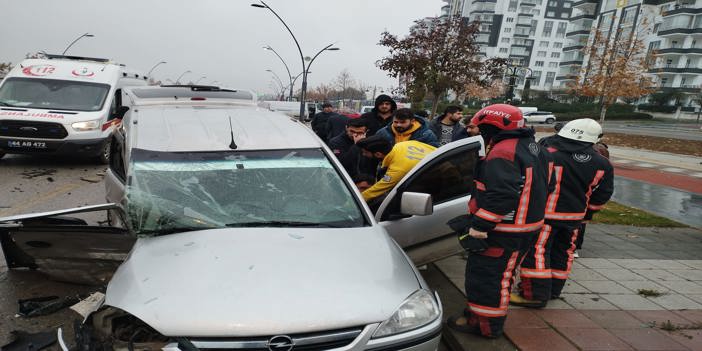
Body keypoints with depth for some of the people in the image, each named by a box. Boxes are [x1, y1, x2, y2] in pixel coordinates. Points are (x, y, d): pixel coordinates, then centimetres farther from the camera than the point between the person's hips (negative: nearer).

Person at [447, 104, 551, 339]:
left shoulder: (503, 152, -22)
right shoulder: (531, 146, 12)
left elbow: (500, 197, -30)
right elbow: (533, 187, 19)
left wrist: (477, 229, -25)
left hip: (505, 230, -10)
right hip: (525, 225, 11)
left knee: (485, 276, 2)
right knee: (499, 274, 22)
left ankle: (486, 325, 16)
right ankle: (481, 312, 38)